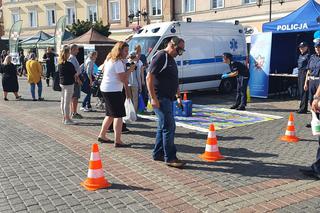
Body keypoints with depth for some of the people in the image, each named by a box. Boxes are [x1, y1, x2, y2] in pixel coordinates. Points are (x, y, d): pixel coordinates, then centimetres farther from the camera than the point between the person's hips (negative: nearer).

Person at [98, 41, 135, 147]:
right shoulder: (118, 62, -16)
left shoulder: (109, 59, 15)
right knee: (119, 115, -9)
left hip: (105, 88, 10)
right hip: (113, 90, -10)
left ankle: (102, 136, 26)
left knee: (110, 114, 19)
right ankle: (118, 141, -10)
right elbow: (123, 78, -21)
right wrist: (130, 70, -9)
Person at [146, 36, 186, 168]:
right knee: (169, 126, -9)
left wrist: (178, 96, 23)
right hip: (160, 98, -10)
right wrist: (153, 98, -22)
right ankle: (170, 158, -2)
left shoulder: (171, 59, 18)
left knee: (163, 126, 14)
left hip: (167, 98, 10)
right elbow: (149, 77, -18)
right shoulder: (160, 56, -12)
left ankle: (158, 154, 25)